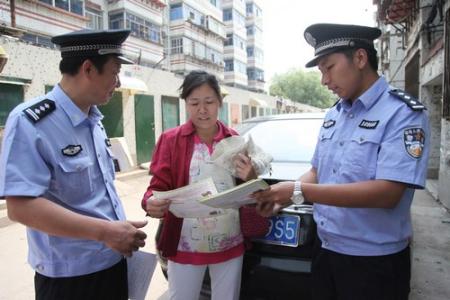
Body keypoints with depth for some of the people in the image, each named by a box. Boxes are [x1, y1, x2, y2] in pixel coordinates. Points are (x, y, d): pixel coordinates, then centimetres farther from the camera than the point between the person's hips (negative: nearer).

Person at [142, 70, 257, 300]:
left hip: (230, 245, 3)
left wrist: (251, 179, -17)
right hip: (185, 246, -2)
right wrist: (150, 202, -27)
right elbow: (159, 186, -6)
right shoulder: (171, 140, -6)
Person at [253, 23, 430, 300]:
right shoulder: (333, 115, 7)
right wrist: (282, 197, -8)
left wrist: (300, 191, -27)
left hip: (375, 262, -6)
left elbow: (387, 193, -25)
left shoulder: (404, 113, -14)